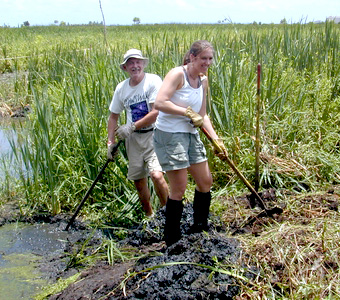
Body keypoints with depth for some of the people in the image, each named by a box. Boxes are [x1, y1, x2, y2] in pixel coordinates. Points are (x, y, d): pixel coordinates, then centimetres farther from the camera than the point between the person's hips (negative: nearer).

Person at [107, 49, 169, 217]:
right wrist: (110, 142, 9)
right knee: (139, 181, 9)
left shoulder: (153, 81, -10)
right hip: (132, 138, 6)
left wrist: (131, 127, -14)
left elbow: (156, 112, -17)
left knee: (156, 175, -22)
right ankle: (149, 216, 29)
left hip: (153, 134, -5)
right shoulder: (121, 88, 7)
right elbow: (113, 116, 16)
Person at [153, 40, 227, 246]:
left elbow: (202, 115, 13)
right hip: (169, 135, -9)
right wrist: (188, 112, -22)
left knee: (206, 181, 14)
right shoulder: (178, 74, -15)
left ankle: (201, 228, 34)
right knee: (179, 189, -4)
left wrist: (216, 139, 4)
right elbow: (159, 103, -27)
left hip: (191, 135, 9)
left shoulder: (203, 80, 9)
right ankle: (172, 240, 14)